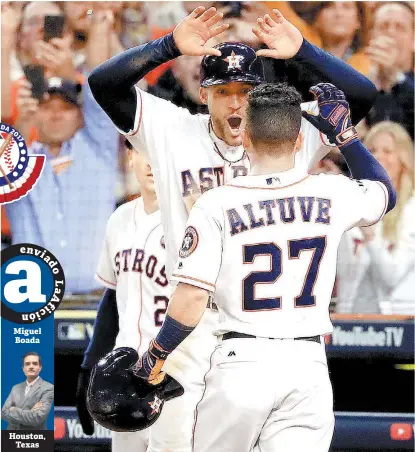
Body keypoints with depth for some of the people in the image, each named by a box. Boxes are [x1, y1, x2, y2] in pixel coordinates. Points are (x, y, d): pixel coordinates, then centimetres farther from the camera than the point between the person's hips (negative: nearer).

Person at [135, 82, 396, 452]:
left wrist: (155, 355, 6)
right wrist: (344, 132, 26)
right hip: (308, 362, 2)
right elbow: (386, 193, 25)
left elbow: (191, 300, -10)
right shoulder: (332, 196, 2)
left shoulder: (216, 205, -6)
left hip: (241, 361, -2)